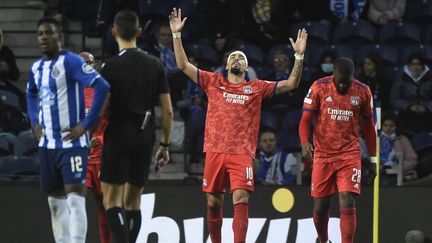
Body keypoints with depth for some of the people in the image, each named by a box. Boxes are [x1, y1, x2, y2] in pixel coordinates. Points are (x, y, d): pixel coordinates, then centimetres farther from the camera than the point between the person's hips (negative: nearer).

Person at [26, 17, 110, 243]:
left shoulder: (71, 61, -13)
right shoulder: (36, 68, 11)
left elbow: (101, 87, -23)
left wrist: (86, 124, -21)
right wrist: (35, 122, 16)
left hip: (71, 142, -8)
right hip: (47, 143, 8)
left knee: (75, 196, -13)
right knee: (55, 199, 12)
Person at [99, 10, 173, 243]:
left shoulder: (111, 66, -8)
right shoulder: (154, 64, 5)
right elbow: (168, 111, 5)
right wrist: (165, 144, 13)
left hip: (118, 136, -4)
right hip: (145, 137, 4)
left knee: (112, 201, -5)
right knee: (133, 202, 13)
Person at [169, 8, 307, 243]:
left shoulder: (257, 88, 11)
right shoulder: (213, 82, 12)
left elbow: (291, 84, 8)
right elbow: (183, 65, 9)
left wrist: (299, 56, -3)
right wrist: (176, 34, 3)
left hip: (242, 153, -2)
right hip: (215, 151, 2)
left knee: (241, 201, -15)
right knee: (213, 203, 6)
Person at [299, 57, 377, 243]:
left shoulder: (363, 92, 1)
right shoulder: (319, 87, -4)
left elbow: (368, 126, 12)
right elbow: (306, 119, -3)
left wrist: (373, 159, 13)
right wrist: (305, 143, -22)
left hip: (349, 156, 0)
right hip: (323, 155, 0)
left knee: (347, 203, -14)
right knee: (320, 206, 8)